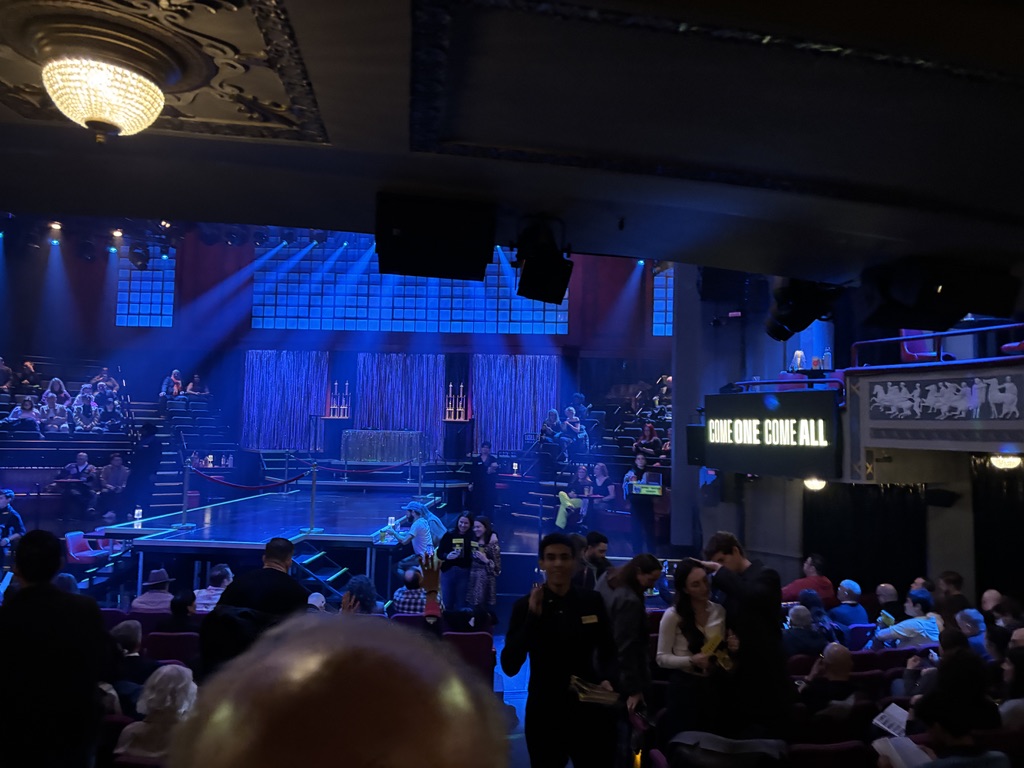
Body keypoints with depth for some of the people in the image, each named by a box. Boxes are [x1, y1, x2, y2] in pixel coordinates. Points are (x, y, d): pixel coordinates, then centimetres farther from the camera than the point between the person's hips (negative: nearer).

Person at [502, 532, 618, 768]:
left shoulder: (593, 601, -2)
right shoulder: (525, 605, -8)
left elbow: (608, 651, 10)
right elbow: (509, 667, -15)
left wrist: (607, 679, -10)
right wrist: (533, 616, -22)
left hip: (590, 709, 1)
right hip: (545, 712, -1)